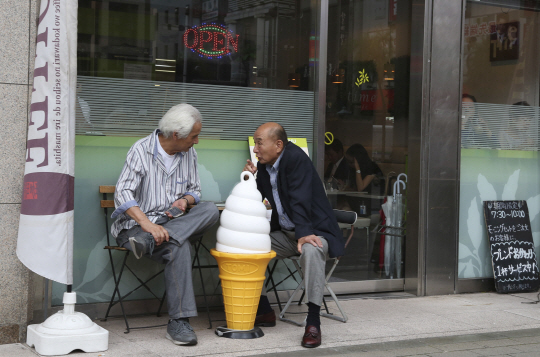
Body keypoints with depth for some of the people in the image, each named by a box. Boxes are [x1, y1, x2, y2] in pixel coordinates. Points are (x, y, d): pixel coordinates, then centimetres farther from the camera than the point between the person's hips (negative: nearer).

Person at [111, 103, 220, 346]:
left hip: (172, 222, 6)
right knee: (178, 247, -35)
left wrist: (185, 200, -6)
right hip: (136, 223, -6)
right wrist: (147, 223, -34)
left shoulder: (189, 154, 10)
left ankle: (148, 242, -34)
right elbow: (123, 194, -19)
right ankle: (178, 323, -31)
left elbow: (194, 190, 20)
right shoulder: (141, 150, -9)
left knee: (210, 210, -23)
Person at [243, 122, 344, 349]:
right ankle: (264, 311, 8)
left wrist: (303, 234, -36)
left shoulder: (295, 158, -18)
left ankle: (313, 323, -32)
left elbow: (300, 200, -27)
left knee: (311, 250, -38)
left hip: (312, 230, -8)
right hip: (284, 233, 8)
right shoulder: (263, 165, 5)